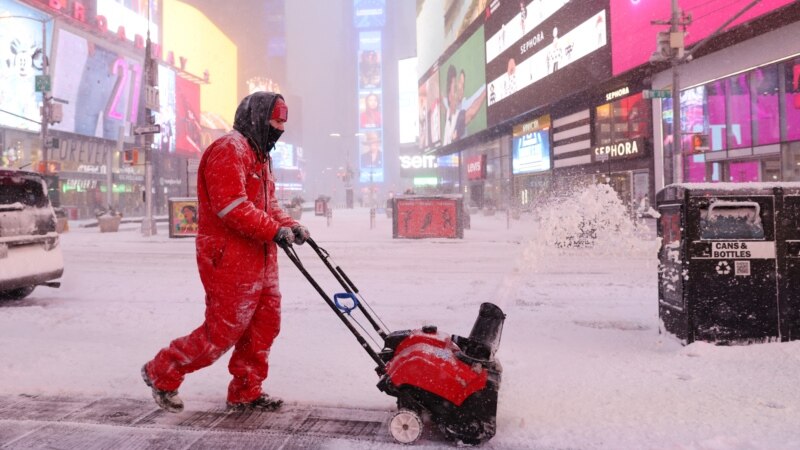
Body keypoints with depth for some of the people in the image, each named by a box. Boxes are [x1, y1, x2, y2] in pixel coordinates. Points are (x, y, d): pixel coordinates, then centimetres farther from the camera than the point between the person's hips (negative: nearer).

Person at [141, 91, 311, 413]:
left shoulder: (259, 156, 21)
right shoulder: (229, 149, -13)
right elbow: (231, 206, -23)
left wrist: (290, 225, 2)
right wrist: (274, 231, -24)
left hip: (260, 257, 10)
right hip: (230, 257, -10)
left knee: (265, 324, 10)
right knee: (223, 331, -3)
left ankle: (245, 393, 23)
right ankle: (162, 373, 17)